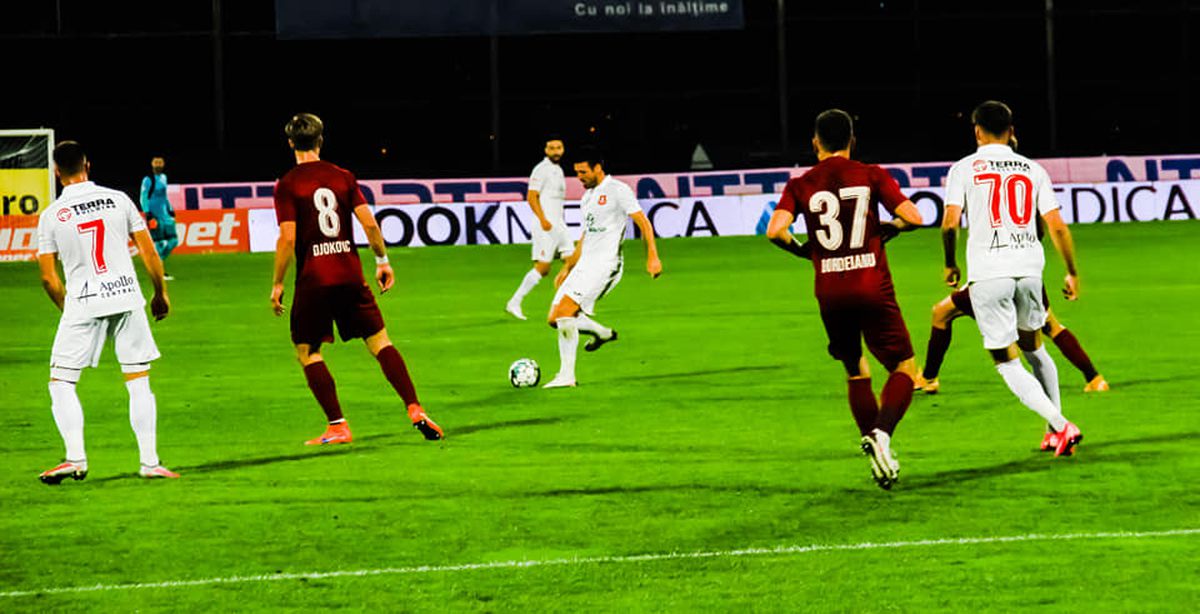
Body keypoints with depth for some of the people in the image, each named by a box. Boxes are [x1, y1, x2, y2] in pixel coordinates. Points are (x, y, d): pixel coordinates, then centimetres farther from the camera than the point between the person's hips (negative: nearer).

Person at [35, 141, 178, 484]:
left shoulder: (51, 215, -2)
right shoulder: (118, 200, 2)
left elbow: (49, 278, 1)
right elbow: (149, 253, 5)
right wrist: (160, 294, 18)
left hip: (82, 303, -2)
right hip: (127, 298, 2)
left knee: (61, 382, 7)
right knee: (139, 382, 8)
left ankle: (76, 458, -6)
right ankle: (150, 462, 6)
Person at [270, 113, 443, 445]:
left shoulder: (287, 185, -5)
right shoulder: (342, 177, 5)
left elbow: (287, 239, -12)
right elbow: (369, 222, 0)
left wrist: (277, 284, -4)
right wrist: (383, 261, 12)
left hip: (312, 280, -3)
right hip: (350, 276, 3)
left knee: (306, 352, 9)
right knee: (380, 342, 9)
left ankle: (337, 426, 1)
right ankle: (415, 410, -1)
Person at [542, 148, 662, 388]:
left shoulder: (617, 190, -5)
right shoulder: (588, 195, 20)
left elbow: (643, 223, -8)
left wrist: (652, 256, -18)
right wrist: (567, 267, 27)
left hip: (605, 264, -9)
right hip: (585, 264, 9)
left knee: (564, 311, -23)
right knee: (554, 319, 2)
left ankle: (566, 375, -21)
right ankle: (603, 333, 25)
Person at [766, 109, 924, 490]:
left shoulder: (801, 185, 4)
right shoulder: (871, 175, 1)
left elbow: (775, 230, -11)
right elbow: (912, 217, -6)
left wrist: (803, 250, 8)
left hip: (830, 292, 2)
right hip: (873, 287, -2)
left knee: (856, 373, 18)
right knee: (904, 368, 4)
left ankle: (871, 442, 7)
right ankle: (883, 434, -19)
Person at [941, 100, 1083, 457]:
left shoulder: (964, 169, 1)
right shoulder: (1033, 170, 9)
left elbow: (950, 223, -7)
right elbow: (1057, 227, 6)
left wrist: (950, 265, 9)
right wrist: (1072, 272, 16)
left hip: (988, 274, -4)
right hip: (1030, 267, 4)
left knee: (1008, 363, 2)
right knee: (1033, 348, 24)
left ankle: (1060, 426, -13)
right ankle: (1056, 432, 27)